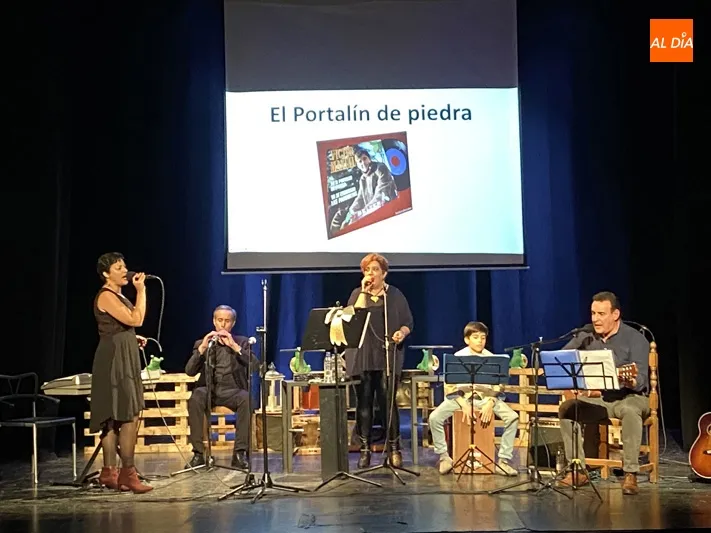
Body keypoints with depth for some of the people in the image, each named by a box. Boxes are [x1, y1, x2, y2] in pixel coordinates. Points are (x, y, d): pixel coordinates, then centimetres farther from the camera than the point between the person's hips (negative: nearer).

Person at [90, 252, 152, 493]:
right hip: (114, 359, -10)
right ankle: (128, 473, -8)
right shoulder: (106, 296, -13)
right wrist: (141, 290, -14)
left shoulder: (118, 296, 17)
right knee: (130, 416, -12)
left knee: (115, 418, 10)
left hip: (124, 359, 10)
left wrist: (134, 338, 12)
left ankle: (109, 473, 13)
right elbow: (136, 320, -21)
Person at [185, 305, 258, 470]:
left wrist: (234, 346, -11)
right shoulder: (201, 343, 15)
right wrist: (202, 348, -11)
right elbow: (189, 371, 2)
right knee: (195, 398, -34)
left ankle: (239, 452, -28)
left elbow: (255, 366, -3)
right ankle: (198, 453, -28)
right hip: (209, 389, 0)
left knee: (246, 399, -34)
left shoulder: (242, 342, 14)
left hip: (232, 390, 0)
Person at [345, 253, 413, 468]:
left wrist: (402, 332, -13)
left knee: (387, 401, -7)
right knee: (363, 403, 1)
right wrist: (364, 292, -9)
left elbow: (408, 322, 8)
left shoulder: (395, 295, 8)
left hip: (388, 356, -1)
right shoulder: (357, 294, 9)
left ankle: (394, 449, 1)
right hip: (361, 358, 1)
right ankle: (365, 449, 7)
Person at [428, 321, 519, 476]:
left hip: (486, 396, 1)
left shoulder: (491, 358, 0)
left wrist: (490, 404, -20)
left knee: (512, 417, -23)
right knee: (435, 417, -25)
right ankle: (444, 457, -5)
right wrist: (464, 405, -18)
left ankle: (504, 460, -11)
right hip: (461, 396, -1)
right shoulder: (457, 357, -3)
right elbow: (449, 386, -5)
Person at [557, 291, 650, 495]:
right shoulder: (587, 336, 5)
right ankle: (579, 471, -16)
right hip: (595, 398, 4)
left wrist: (630, 382, -42)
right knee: (566, 408, -22)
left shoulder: (635, 339, -8)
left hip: (629, 397, -4)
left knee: (630, 411, -38)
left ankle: (631, 474, -31)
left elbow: (641, 379, -18)